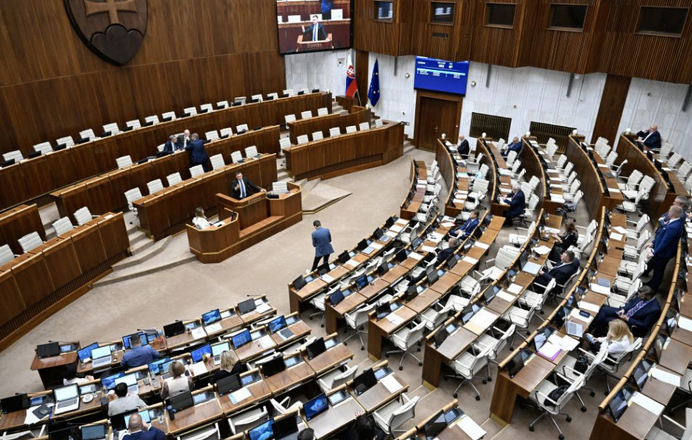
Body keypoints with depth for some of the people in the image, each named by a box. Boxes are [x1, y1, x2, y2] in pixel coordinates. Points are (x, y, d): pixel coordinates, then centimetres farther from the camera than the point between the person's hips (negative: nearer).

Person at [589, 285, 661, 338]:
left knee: (605, 320, -16)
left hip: (632, 325, -7)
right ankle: (589, 329, 2)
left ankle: (595, 337, 5)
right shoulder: (643, 296, -12)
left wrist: (627, 319, -21)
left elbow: (645, 325, -21)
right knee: (604, 309, -6)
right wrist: (623, 309, -8)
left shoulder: (654, 309, -31)